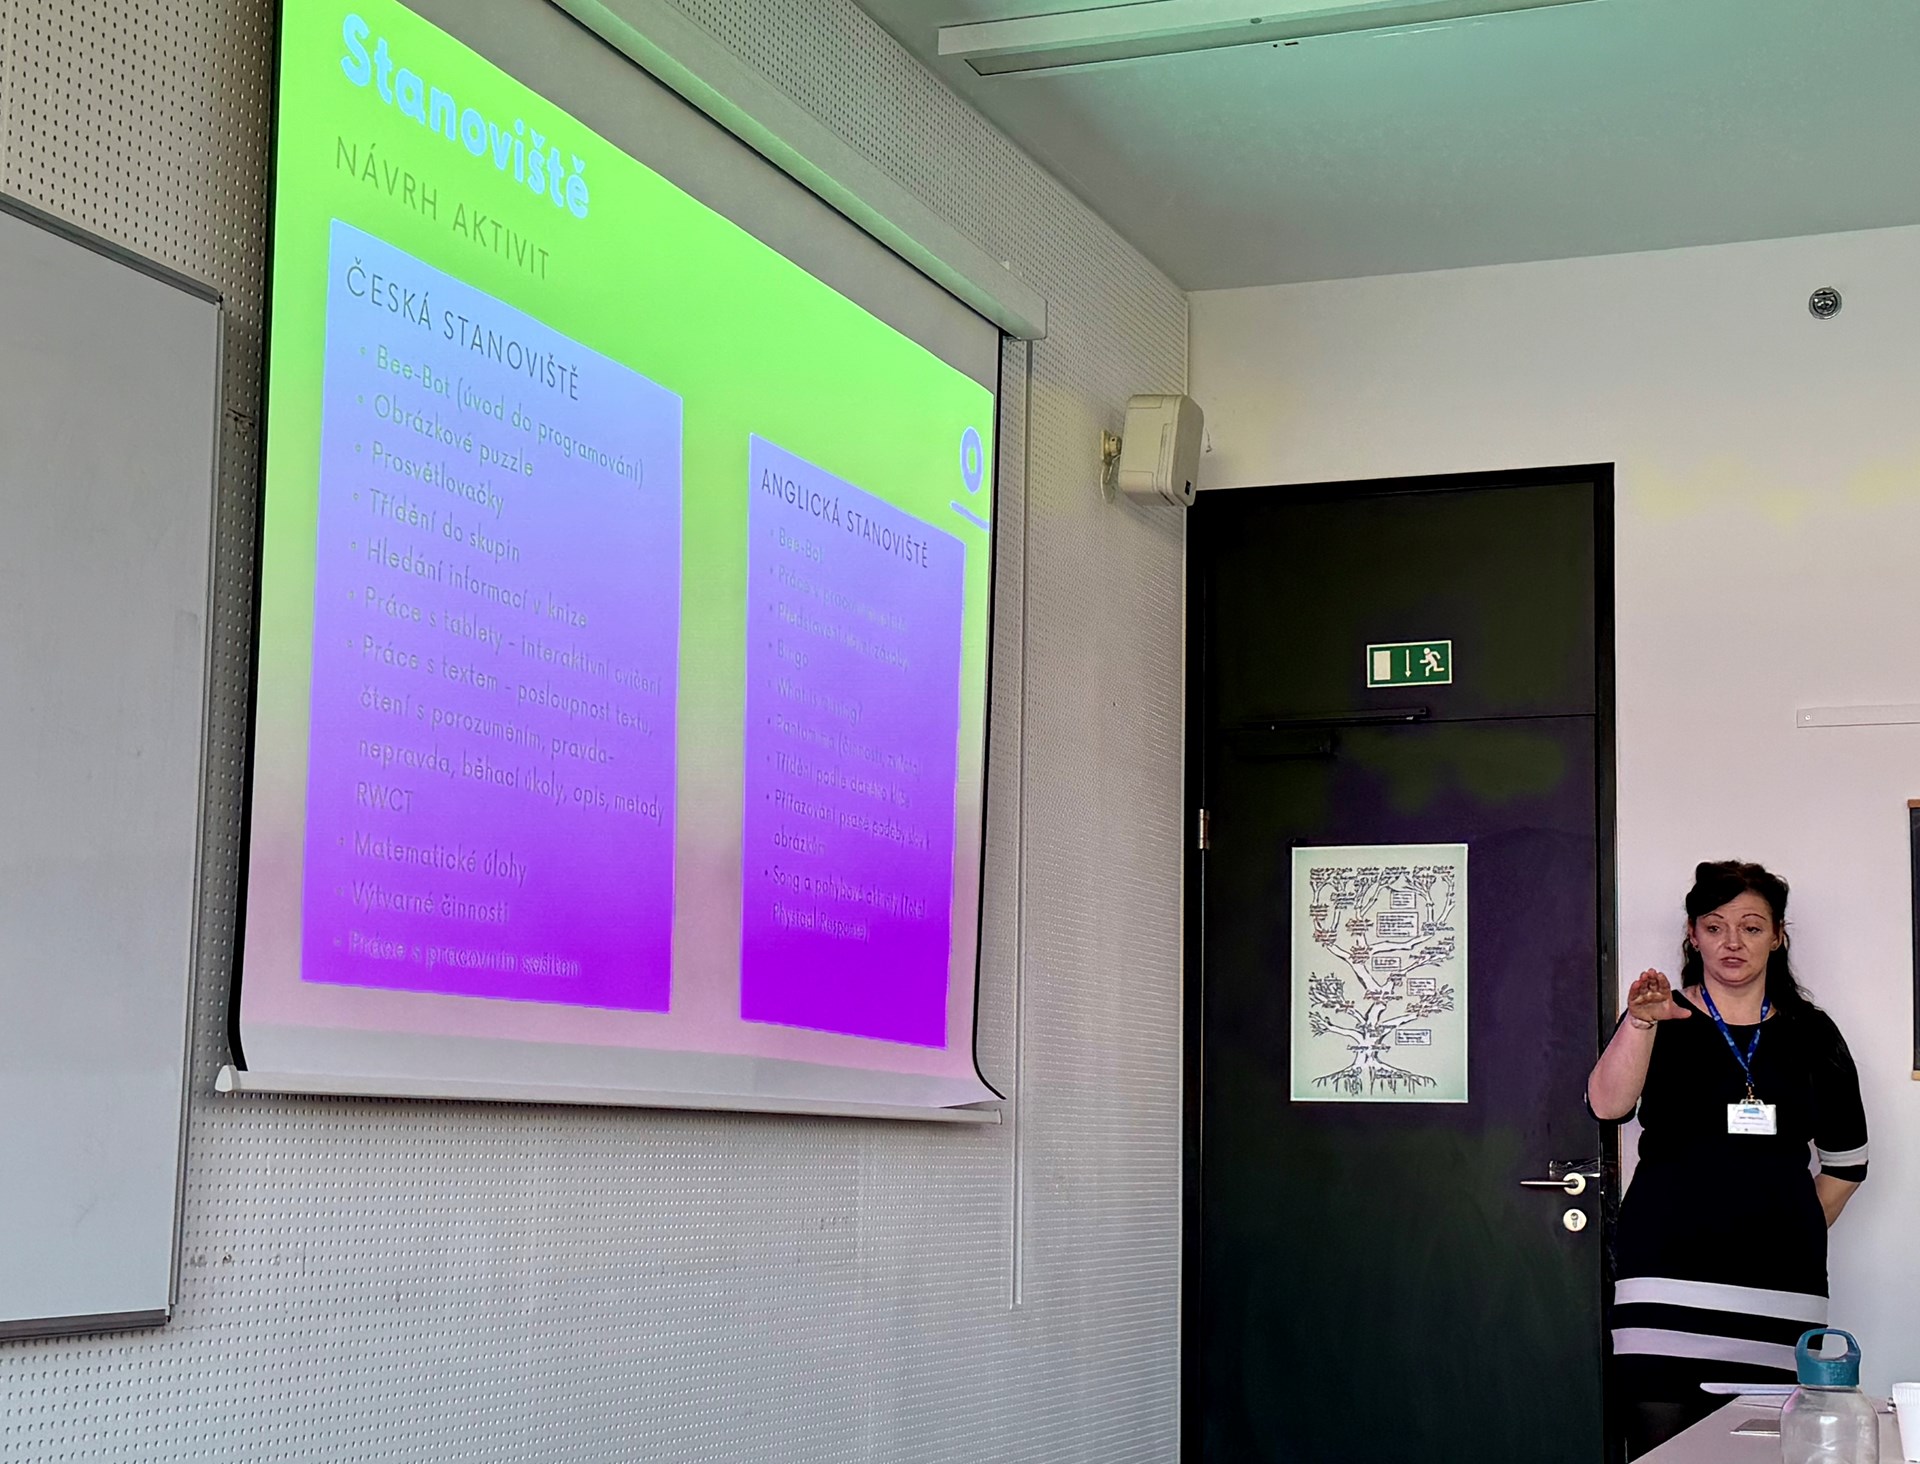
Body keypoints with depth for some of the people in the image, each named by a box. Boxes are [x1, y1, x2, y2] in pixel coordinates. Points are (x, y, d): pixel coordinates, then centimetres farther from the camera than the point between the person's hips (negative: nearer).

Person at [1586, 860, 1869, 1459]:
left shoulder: (1809, 1033, 14)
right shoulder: (1662, 1019, 7)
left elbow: (1847, 1160, 22)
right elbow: (1608, 1106, -12)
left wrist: (1798, 1230, 14)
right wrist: (1641, 1023, -25)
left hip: (1780, 1280, 2)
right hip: (1670, 1269, -2)